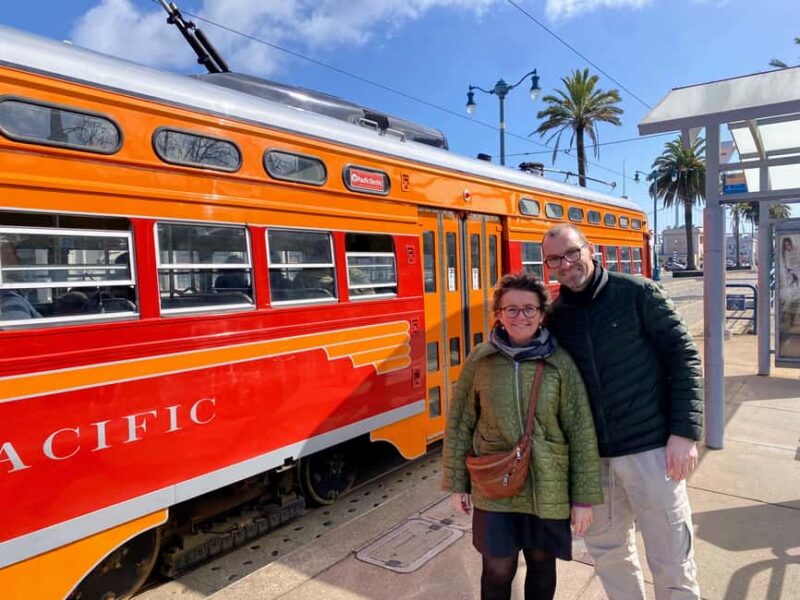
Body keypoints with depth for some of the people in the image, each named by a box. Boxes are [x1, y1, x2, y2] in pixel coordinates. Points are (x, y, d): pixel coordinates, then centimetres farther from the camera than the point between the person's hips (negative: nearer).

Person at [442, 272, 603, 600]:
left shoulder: (560, 363, -8)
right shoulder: (480, 359, -5)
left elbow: (582, 432, -5)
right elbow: (460, 423, 1)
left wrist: (585, 496, -4)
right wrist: (457, 483, 3)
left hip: (548, 489, 0)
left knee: (542, 563, 17)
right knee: (497, 569, 7)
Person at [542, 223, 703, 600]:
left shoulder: (637, 293, -7)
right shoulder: (555, 316, 3)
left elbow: (683, 357, -6)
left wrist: (685, 432, -12)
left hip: (651, 448, -3)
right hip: (591, 456, 4)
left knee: (671, 562, 7)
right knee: (608, 553, 18)